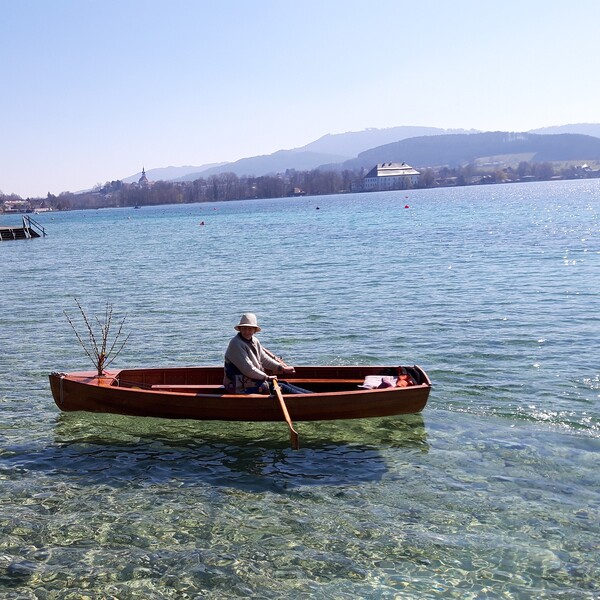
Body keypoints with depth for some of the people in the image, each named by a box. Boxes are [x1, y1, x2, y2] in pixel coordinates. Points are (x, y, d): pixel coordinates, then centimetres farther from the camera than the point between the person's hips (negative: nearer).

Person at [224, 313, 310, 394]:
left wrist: (282, 368, 10)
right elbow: (248, 369, -23)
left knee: (284, 383, 0)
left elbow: (264, 359, 18)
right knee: (281, 387, -11)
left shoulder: (254, 341, 9)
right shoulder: (236, 344, -20)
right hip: (241, 388, -9)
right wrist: (266, 377, -13)